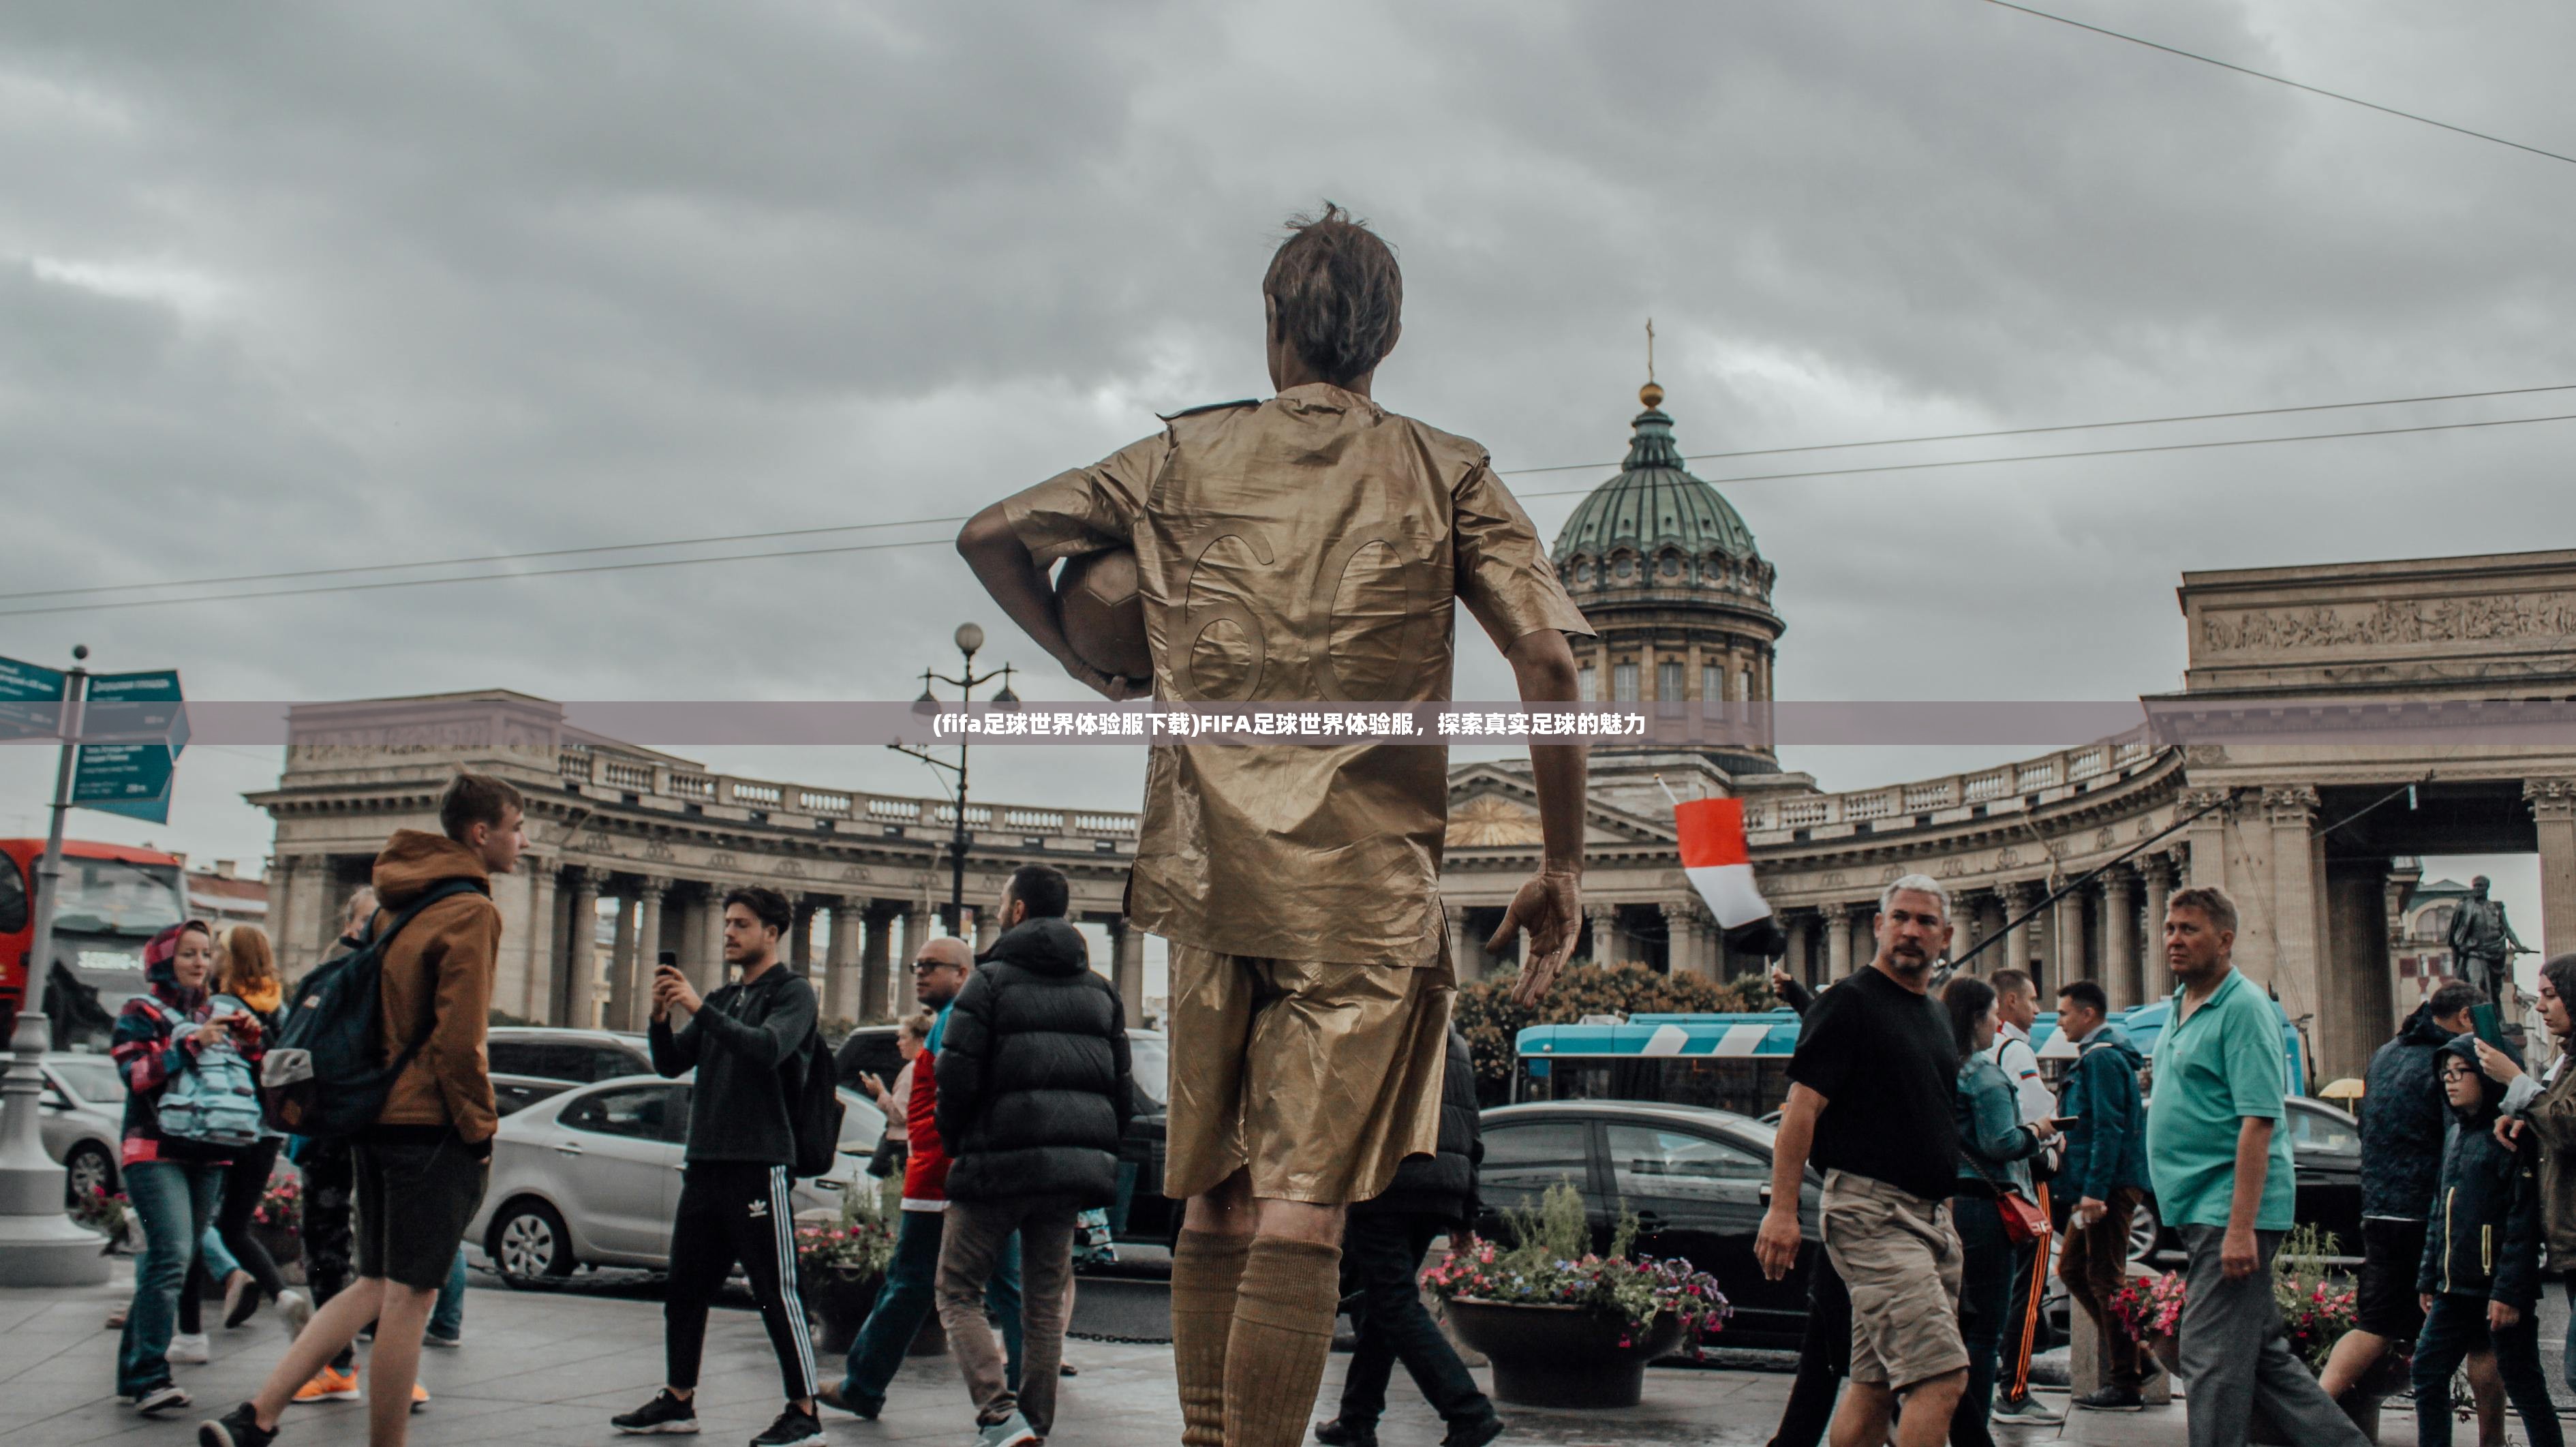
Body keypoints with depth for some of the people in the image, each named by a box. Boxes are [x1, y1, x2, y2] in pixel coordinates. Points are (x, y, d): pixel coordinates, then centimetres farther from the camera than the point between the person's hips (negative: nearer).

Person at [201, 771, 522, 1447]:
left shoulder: (395, 902, 15)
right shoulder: (471, 911, -12)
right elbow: (458, 1039, -18)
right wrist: (481, 1133, -9)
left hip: (375, 1117, 9)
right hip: (432, 1125, -8)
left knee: (376, 1288, 16)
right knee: (407, 1301, -1)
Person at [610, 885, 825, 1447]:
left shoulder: (792, 992, -2)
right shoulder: (723, 999, 19)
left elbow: (767, 1048, -21)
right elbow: (671, 1063, 14)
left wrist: (698, 1007, -22)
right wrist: (661, 1014, -4)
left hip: (760, 1164, -8)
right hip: (705, 1163, 8)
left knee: (777, 1293, -7)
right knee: (684, 1290, 12)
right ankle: (678, 1400, 24)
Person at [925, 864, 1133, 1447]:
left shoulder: (991, 980, -5)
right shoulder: (1101, 989, 14)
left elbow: (956, 1077, -11)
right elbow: (1124, 1091, 13)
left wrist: (958, 1147, 4)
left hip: (998, 1164, -5)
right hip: (1071, 1171, 5)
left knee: (959, 1293, 5)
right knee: (1046, 1302, 13)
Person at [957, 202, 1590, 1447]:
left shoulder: (1183, 457, 11)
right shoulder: (1445, 475, 5)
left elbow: (994, 536, 11)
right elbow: (1547, 660, -6)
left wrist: (1089, 668, 23)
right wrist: (1561, 867, -1)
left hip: (1213, 861, 3)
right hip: (1365, 875, -3)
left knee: (1217, 1193, 15)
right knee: (1306, 1204, -6)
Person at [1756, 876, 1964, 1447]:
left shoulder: (1938, 1016, 20)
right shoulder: (1848, 1002, -6)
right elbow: (1801, 1108, -13)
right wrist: (1783, 1208, -20)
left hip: (1931, 1217, 8)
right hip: (1872, 1213, -8)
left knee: (1876, 1387, 9)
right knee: (1941, 1376, -16)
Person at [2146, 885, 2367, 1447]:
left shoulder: (2243, 1007, -13)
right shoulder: (2181, 1006, 15)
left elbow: (2258, 1121, -20)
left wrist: (2240, 1228, -25)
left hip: (2227, 1210, -9)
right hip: (2199, 1210, 9)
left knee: (2212, 1360, -7)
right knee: (2264, 1353, 15)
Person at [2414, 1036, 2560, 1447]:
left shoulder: (2512, 1135, -11)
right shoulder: (2456, 1135, 15)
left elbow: (2524, 1221, -17)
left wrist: (2509, 1293, -21)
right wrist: (2429, 1277, 18)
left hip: (2500, 1290, -8)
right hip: (2455, 1290, 8)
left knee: (2524, 1389, 1)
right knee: (2427, 1372, 6)